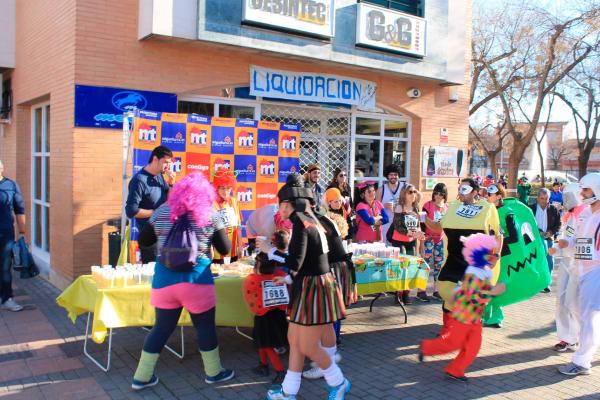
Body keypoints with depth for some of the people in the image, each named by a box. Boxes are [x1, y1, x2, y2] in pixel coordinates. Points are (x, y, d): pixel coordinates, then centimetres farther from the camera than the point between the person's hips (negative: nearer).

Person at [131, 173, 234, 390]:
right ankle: (214, 372, 28)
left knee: (162, 327, 15)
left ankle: (141, 377, 21)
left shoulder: (162, 212, 5)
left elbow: (143, 241, 13)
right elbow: (225, 249, 3)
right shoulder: (210, 216, -3)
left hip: (164, 278, 3)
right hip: (196, 280, -3)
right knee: (205, 326, 13)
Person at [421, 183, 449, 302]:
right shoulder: (428, 205, -6)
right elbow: (423, 224, -6)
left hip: (441, 239, 5)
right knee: (426, 264, -6)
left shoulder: (447, 207, 7)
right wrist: (422, 241, -12)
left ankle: (436, 291, 18)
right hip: (429, 238, -5)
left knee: (439, 265, 8)